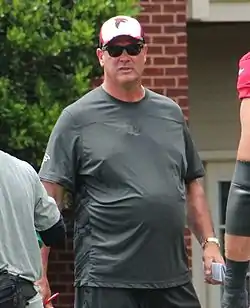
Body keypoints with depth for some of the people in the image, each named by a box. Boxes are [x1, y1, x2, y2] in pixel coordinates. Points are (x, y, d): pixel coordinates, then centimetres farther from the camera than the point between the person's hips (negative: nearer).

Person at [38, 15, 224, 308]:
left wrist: (209, 242, 10)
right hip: (106, 280, -4)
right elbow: (48, 196, -5)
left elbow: (192, 184, 20)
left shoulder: (171, 113, 14)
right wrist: (39, 274, -12)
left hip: (174, 278, 5)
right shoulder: (78, 118, -1)